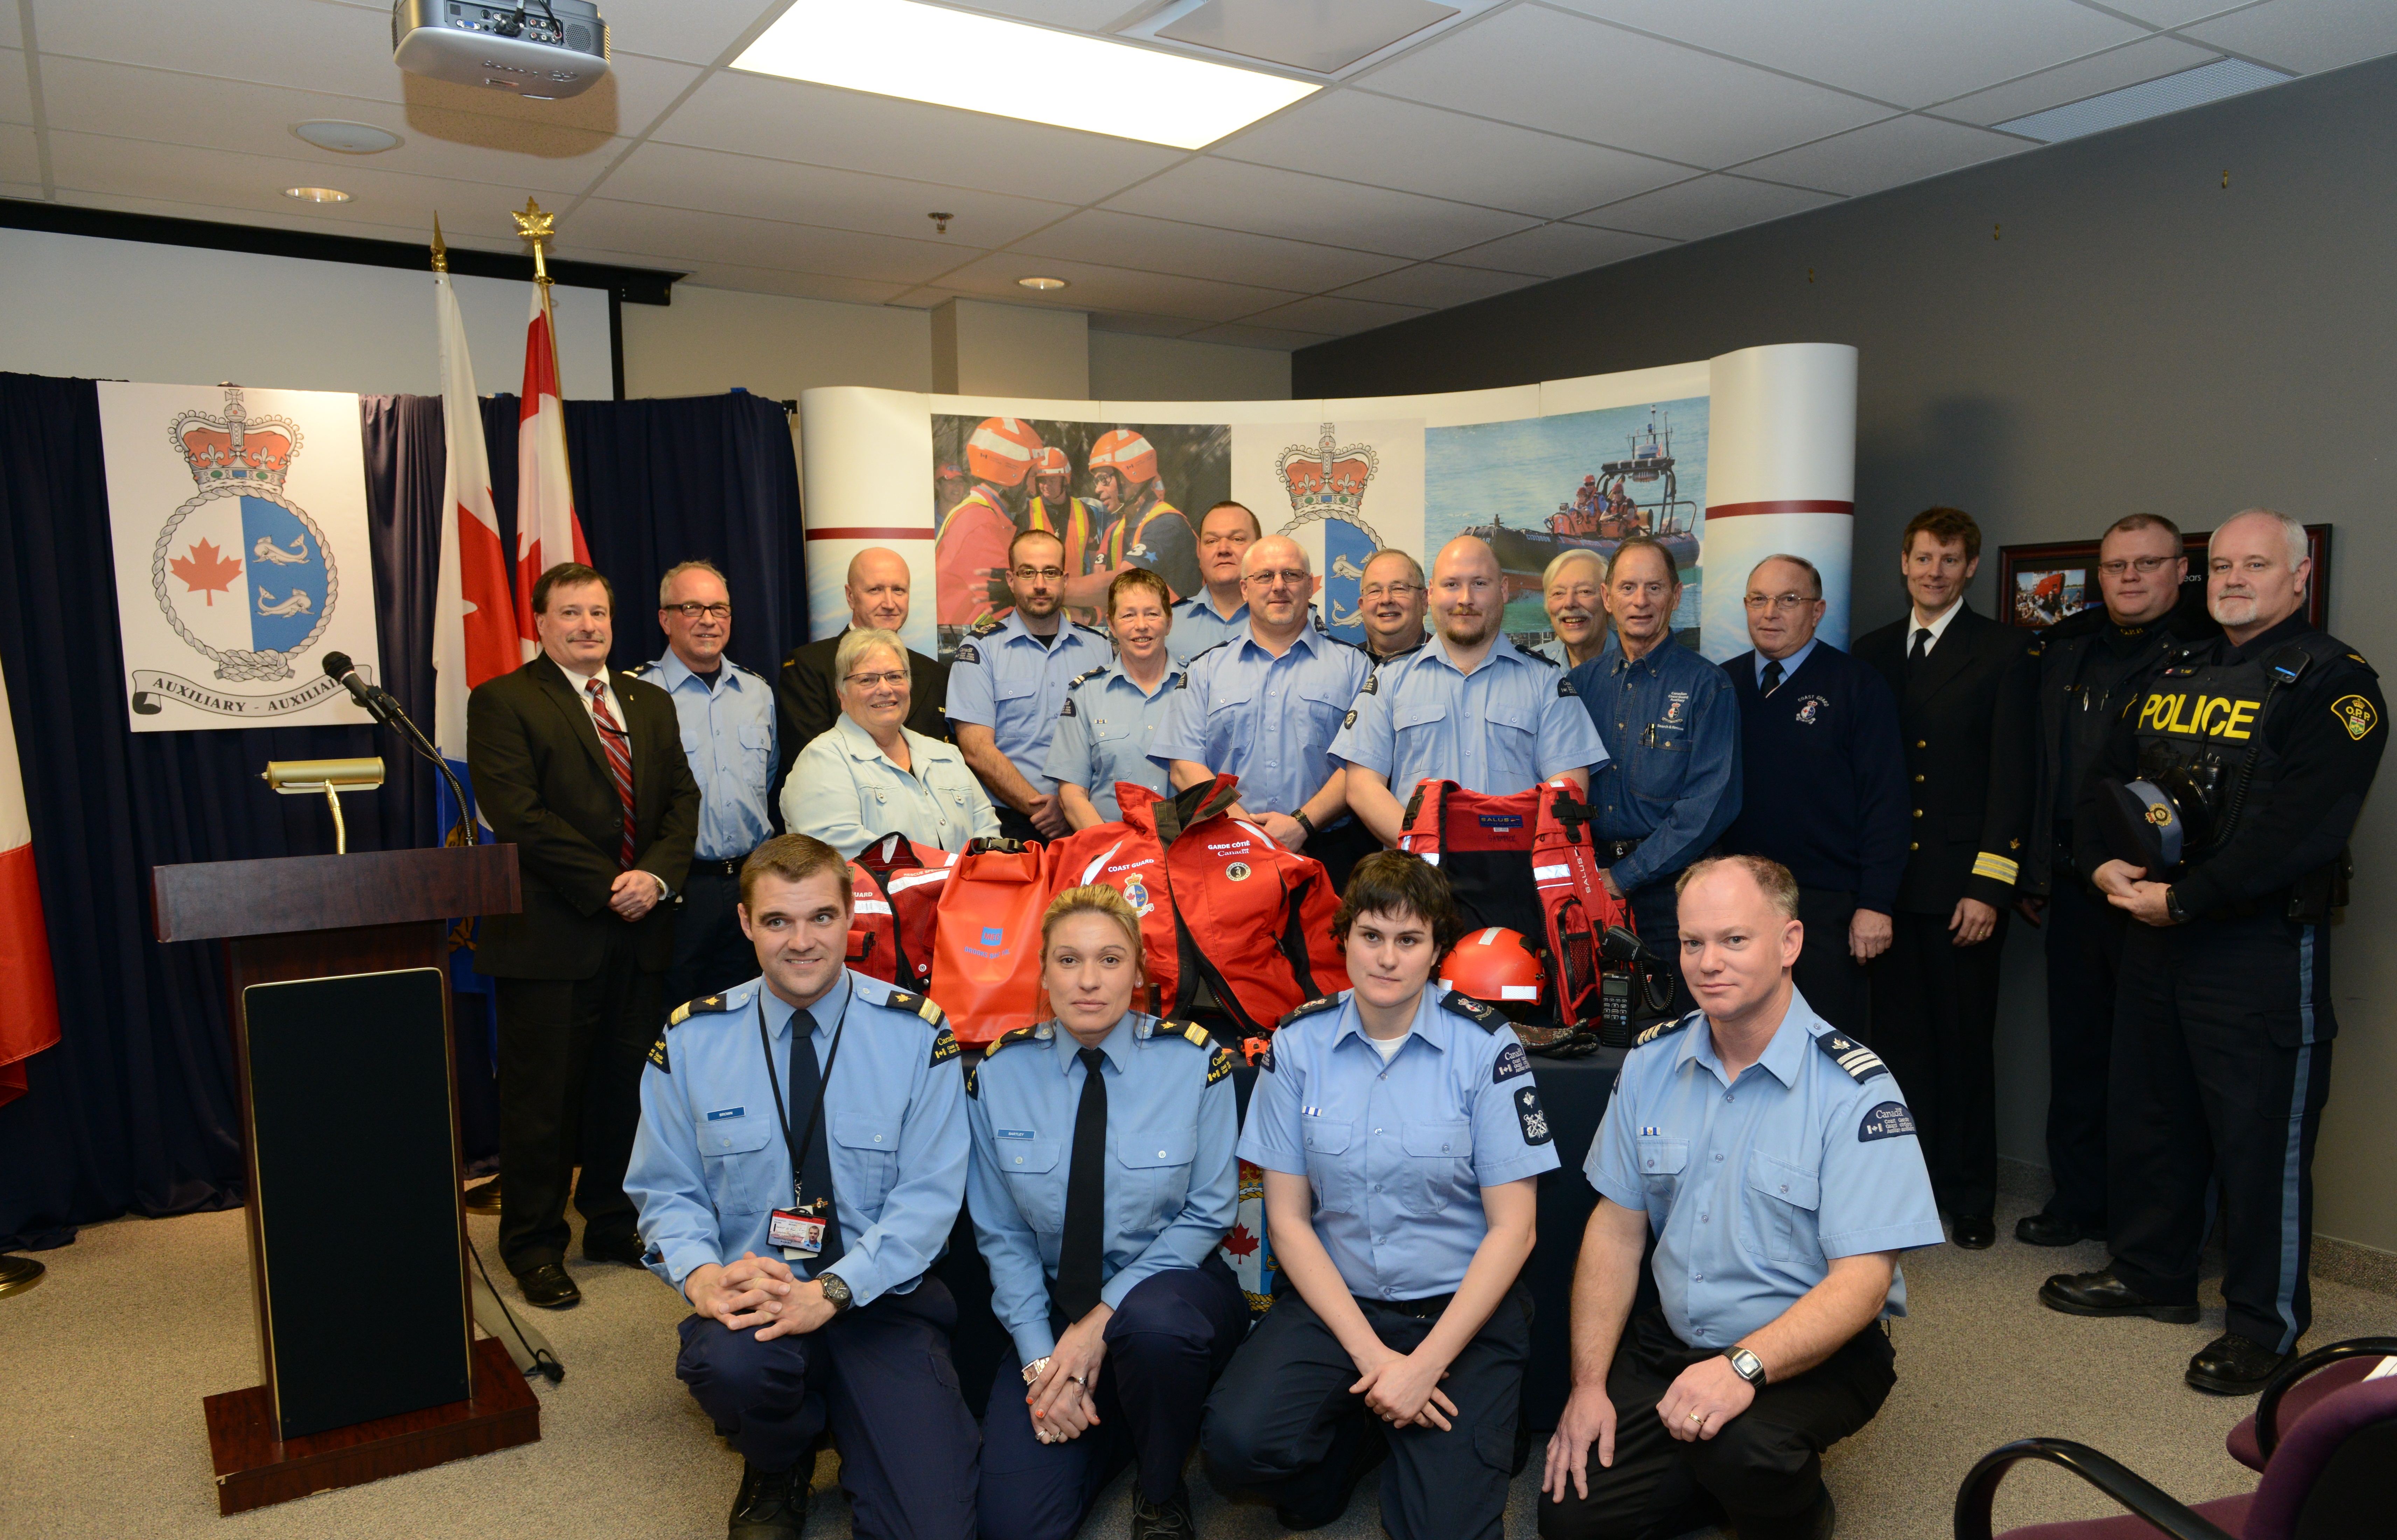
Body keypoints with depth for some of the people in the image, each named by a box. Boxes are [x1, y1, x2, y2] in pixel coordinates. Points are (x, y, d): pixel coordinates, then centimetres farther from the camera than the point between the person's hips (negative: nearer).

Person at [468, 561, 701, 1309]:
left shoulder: (650, 702, 15)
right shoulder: (502, 702, -4)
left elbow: (683, 798, 8)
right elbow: (519, 816, -13)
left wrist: (656, 875, -10)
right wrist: (607, 886, -16)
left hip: (640, 932, 5)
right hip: (550, 933, -5)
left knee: (627, 1087, 13)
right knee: (541, 1098, 4)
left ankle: (614, 1224, 29)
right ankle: (533, 1246, 19)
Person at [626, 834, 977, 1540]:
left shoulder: (916, 1032, -6)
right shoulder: (690, 1040, 1)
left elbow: (929, 1196, -8)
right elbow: (667, 1190, 5)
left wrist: (831, 1291, -22)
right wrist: (700, 1273, -17)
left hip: (881, 1297, -1)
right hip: (750, 1295, 2)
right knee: (731, 1364, -35)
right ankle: (777, 1473, 3)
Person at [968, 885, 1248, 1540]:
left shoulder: (1197, 1062, -10)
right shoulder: (999, 1075, -4)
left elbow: (1209, 1214, -8)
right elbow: (1001, 1235, 0)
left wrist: (1104, 1320, -16)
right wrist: (1039, 1357, -11)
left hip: (1171, 1294, -2)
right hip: (1053, 1310, 2)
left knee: (1151, 1325, -38)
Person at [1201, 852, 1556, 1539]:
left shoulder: (1484, 1045, -7)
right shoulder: (1299, 1044, -2)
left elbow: (1512, 1229, -7)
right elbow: (1288, 1218, -1)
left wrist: (1425, 1365, -14)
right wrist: (1369, 1354, -11)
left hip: (1462, 1305, -1)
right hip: (1333, 1300, 2)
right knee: (1236, 1444, -22)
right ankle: (1362, 1431, 9)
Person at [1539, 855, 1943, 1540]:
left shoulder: (1854, 1089, -16)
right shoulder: (1653, 1061, 0)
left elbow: (1862, 1280, -20)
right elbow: (1616, 1227, 4)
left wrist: (1743, 1366, -34)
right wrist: (1589, 1383, -4)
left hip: (1815, 1354, -4)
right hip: (1673, 1341, 5)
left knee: (1742, 1446, -34)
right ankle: (1745, 1470, 17)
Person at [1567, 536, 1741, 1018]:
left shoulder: (1706, 686, -4)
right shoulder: (1581, 682, 10)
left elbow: (1710, 803, -12)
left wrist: (1625, 876, -14)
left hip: (1668, 886, -4)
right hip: (1590, 878, 4)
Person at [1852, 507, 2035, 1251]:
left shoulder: (2004, 652, 1)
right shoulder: (1871, 652, 12)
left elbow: (2012, 777, -4)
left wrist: (1989, 886, -10)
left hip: (1963, 885, -3)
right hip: (1887, 882, 3)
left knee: (1966, 1045, 5)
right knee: (1899, 1041, 8)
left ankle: (1970, 1197, 19)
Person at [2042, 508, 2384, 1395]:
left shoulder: (2333, 682, -9)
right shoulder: (2176, 676, 14)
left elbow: (2300, 830, -19)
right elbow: (2105, 779, 16)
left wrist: (2183, 901, -19)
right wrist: (2103, 864, -3)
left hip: (2262, 946, -7)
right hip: (2155, 930, 8)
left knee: (2262, 1135, 1)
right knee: (2146, 1112, 16)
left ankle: (2267, 1323, 16)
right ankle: (2152, 1274, 33)